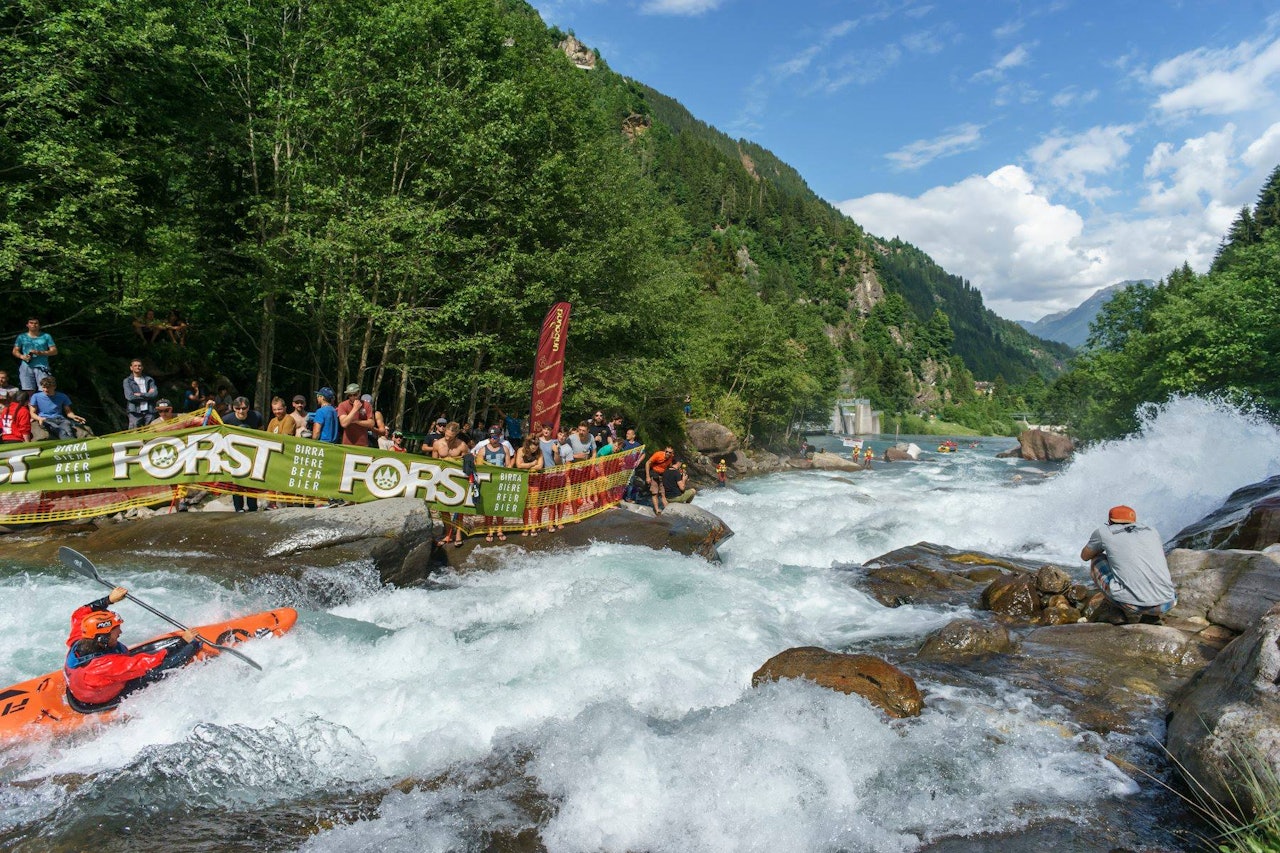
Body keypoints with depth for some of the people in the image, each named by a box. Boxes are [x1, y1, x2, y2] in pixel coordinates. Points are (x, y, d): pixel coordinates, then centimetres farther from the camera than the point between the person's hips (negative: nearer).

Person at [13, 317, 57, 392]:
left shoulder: (46, 336, 12)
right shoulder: (21, 337, 16)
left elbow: (54, 351, 7)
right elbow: (15, 351, 16)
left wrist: (41, 353, -9)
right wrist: (22, 356, -7)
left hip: (42, 367, -1)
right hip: (26, 367, 1)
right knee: (28, 392, -6)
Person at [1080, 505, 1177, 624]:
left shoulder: (1103, 532, 10)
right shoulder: (1151, 530, 20)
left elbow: (1084, 555, 29)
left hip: (1132, 604, -4)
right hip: (1166, 605, 4)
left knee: (1096, 560, 21)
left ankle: (1131, 613, 8)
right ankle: (1153, 613, 11)